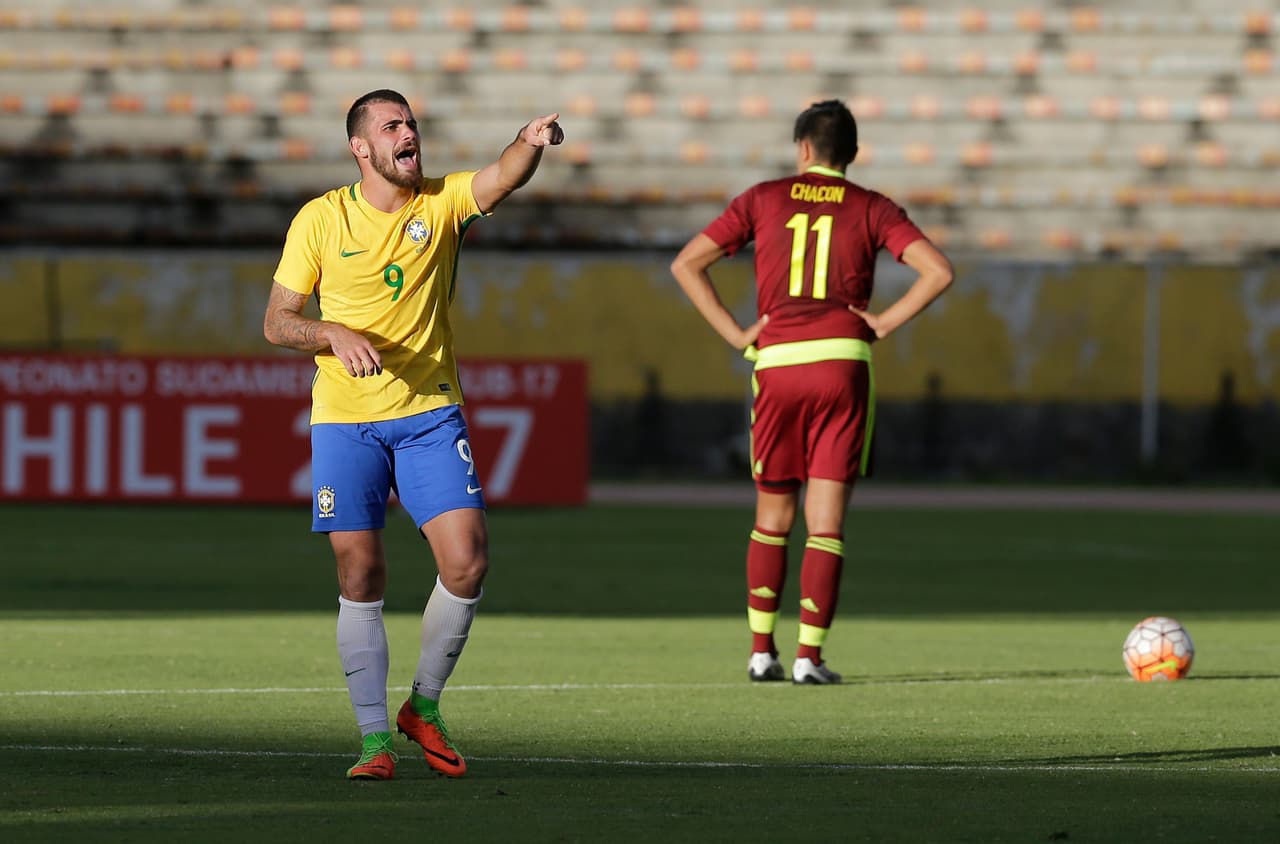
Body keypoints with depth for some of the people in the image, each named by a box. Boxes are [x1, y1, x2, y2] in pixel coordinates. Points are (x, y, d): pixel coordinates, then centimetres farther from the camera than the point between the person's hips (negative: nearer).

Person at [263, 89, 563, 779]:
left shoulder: (442, 203, 0)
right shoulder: (320, 219, -2)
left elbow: (501, 178, -21)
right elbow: (276, 322, 0)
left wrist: (531, 144, -42)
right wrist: (335, 335, -18)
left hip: (430, 415, 1)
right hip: (344, 421, -1)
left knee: (466, 562, -9)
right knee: (360, 577, -3)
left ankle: (423, 707, 12)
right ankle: (375, 739, 6)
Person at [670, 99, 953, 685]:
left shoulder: (764, 200, 9)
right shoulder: (870, 209, 6)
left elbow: (687, 264, 4)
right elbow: (938, 271, -6)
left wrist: (734, 334, 4)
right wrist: (885, 323, 0)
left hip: (776, 362, 1)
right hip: (842, 361, -1)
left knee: (772, 517, 13)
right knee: (826, 520, 0)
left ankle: (762, 651, 10)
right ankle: (809, 656, -5)